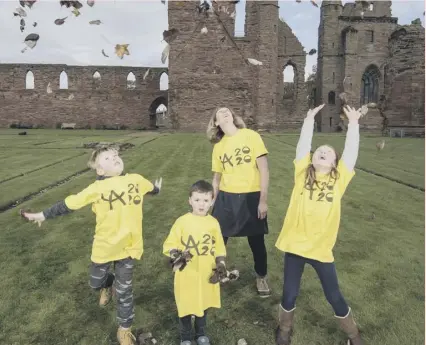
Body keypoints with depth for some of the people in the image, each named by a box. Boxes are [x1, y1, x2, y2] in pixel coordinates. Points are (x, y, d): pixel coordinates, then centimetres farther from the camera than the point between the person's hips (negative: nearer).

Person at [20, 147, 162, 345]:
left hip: (128, 246, 1)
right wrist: (43, 215, 3)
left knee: (124, 291, 9)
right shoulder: (97, 188, -12)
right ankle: (107, 285, 58)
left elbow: (151, 188, 19)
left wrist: (157, 189, 40)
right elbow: (69, 204, -4)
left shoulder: (136, 180, -5)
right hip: (104, 246, 0)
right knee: (95, 283, 20)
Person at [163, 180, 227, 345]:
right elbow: (169, 244, -9)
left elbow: (219, 246, 8)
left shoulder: (213, 223, -3)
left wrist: (221, 263, -3)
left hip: (207, 274, 3)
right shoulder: (182, 221, -13)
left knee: (203, 304, 19)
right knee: (185, 306, 11)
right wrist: (176, 254, -27)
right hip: (186, 274, -2)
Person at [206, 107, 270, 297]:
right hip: (226, 198, 3)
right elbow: (216, 178, 12)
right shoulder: (218, 147, 6)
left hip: (251, 197, -2)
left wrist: (263, 200, -10)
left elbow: (264, 170, -6)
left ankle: (261, 278, 35)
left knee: (256, 241, 11)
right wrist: (212, 204, 12)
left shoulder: (251, 136, -5)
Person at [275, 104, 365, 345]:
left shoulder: (339, 179, 0)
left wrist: (353, 123, 1)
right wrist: (310, 119, 3)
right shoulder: (302, 174, -1)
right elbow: (303, 144, -4)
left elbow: (351, 150, -4)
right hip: (295, 245, 0)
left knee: (334, 296, 15)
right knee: (290, 294, 12)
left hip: (321, 248, 0)